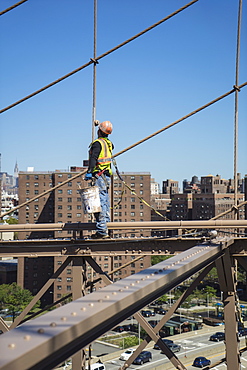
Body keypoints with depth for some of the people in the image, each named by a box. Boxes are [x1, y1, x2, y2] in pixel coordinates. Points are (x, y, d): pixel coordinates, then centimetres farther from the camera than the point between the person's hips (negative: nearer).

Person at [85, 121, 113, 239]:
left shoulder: (98, 143, -11)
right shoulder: (109, 143, 14)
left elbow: (93, 158, -23)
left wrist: (89, 171, -30)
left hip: (99, 176, -9)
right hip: (107, 176, 9)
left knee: (99, 203, -10)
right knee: (105, 202, 13)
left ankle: (101, 230, -12)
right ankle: (105, 228, 18)